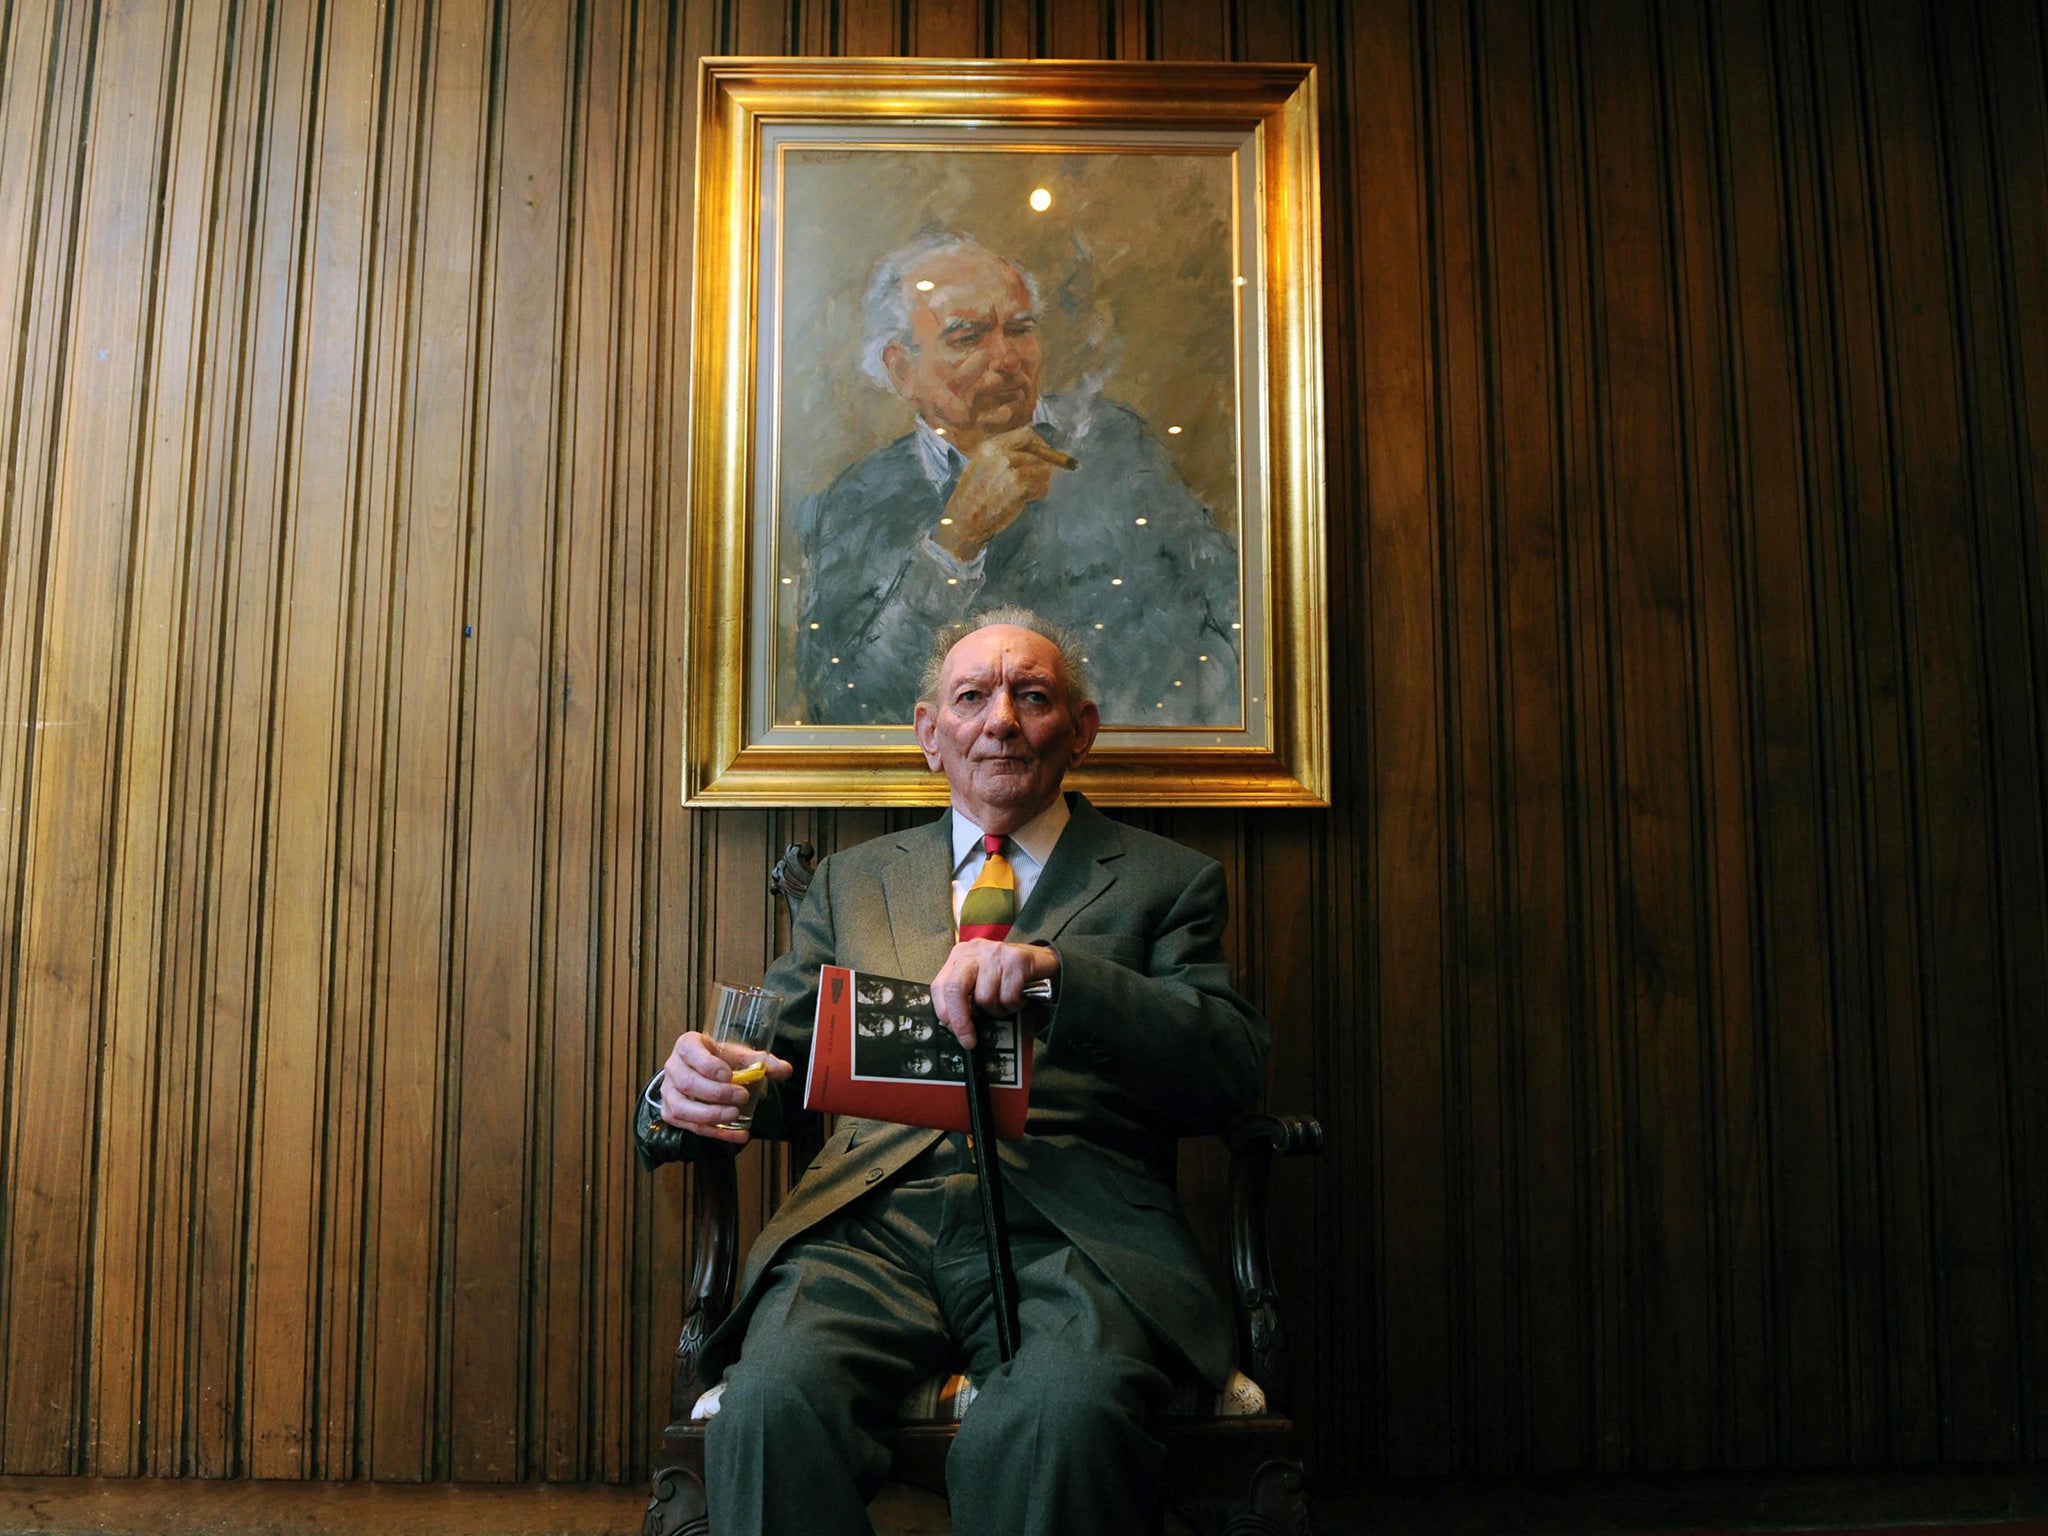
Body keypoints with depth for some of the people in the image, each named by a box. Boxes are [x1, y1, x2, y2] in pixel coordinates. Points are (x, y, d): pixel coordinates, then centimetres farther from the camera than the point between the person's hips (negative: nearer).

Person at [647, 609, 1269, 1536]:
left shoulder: (1164, 882, 14)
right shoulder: (852, 880, 24)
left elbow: (1232, 1070, 0)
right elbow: (781, 1053, 19)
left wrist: (1055, 971, -17)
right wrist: (703, 1079, -7)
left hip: (1067, 1232, -2)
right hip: (870, 1221, 2)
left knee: (1055, 1426, -34)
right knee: (770, 1409, -29)